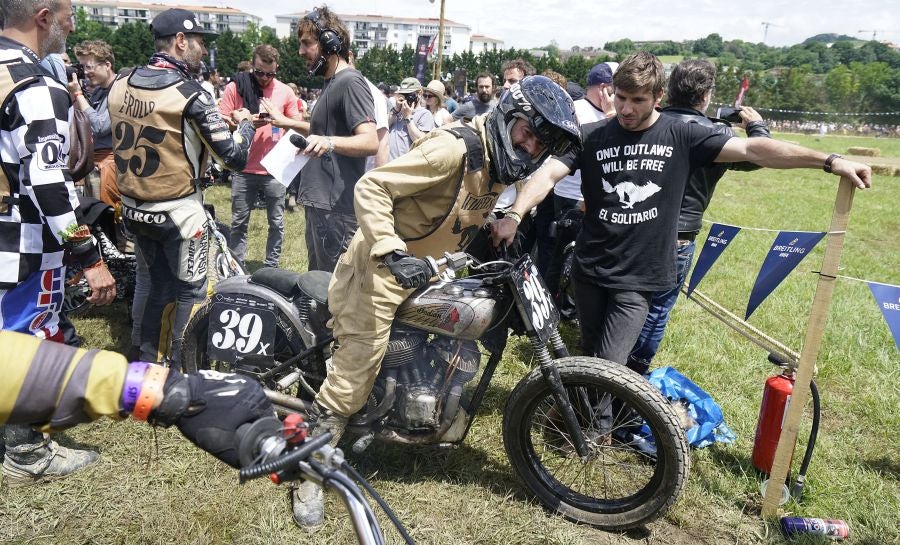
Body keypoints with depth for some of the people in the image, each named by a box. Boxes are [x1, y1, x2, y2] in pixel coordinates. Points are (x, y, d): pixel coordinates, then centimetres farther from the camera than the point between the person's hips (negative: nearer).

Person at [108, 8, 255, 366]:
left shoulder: (120, 85, 1)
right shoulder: (190, 95, -19)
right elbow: (235, 158, -19)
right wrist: (244, 122, 2)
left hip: (133, 209, 7)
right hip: (178, 213, -7)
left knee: (155, 285, 22)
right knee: (190, 292, 8)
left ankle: (148, 364, 31)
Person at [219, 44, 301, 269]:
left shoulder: (285, 92, 4)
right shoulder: (235, 88, -1)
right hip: (243, 169, -1)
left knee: (276, 223, 7)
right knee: (239, 223, 8)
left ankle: (271, 268, 20)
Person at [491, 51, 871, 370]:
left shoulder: (681, 136, -3)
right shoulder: (591, 136, -2)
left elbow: (751, 150, -6)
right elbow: (549, 174, -12)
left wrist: (830, 161, -11)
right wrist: (515, 215, -30)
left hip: (638, 277, -1)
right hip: (590, 269, 2)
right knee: (590, 358, 14)